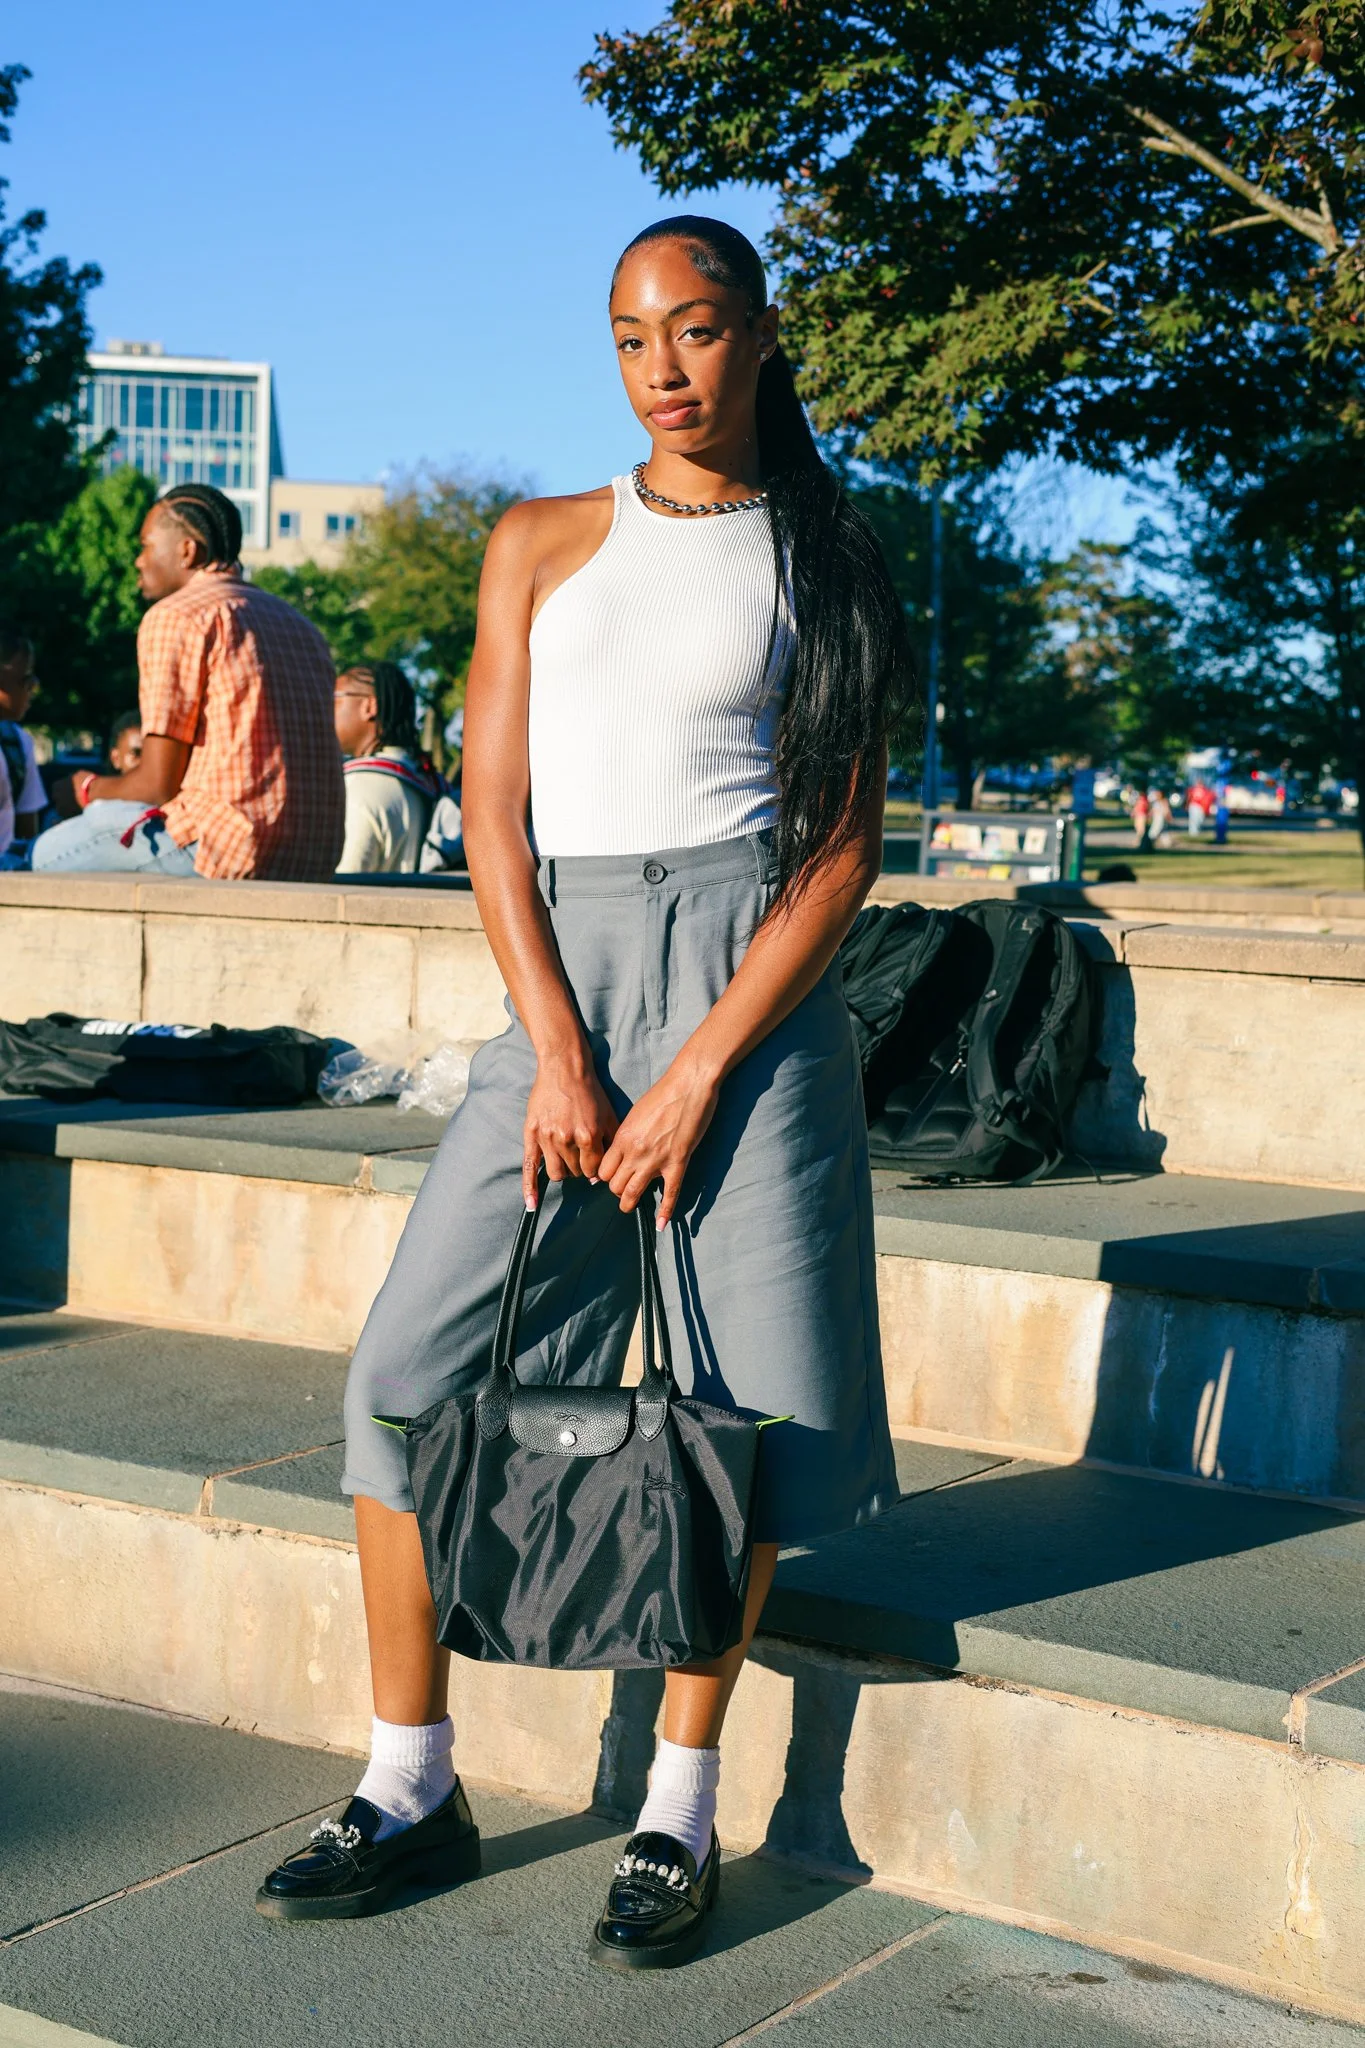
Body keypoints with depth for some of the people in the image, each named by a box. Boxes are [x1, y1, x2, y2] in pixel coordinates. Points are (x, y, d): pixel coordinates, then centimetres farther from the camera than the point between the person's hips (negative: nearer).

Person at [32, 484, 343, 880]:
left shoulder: (174, 617, -5)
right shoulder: (298, 624, 19)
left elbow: (158, 783, -7)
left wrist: (88, 789, 14)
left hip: (232, 850, -8)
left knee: (53, 853, 11)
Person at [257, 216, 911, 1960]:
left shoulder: (822, 564, 7)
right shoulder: (541, 544, 12)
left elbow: (846, 847, 0)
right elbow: (494, 804, 6)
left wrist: (700, 1073, -10)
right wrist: (556, 1051, -7)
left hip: (751, 977, -2)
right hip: (566, 972, 2)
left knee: (740, 1395, -4)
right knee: (415, 1361, -4)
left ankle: (679, 1813, 12)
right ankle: (412, 1787, 9)